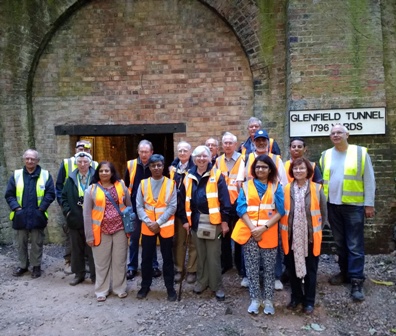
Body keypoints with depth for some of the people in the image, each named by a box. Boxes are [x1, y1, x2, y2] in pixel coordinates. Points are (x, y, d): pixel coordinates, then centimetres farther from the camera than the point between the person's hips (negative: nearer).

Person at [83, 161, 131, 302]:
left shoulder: (121, 186, 2)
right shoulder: (91, 189, -2)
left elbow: (129, 207, 8)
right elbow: (87, 213, -2)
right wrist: (89, 235, -4)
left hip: (120, 229, 1)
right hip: (101, 231, -1)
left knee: (120, 260, 11)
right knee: (102, 262, 10)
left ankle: (120, 288, 27)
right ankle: (101, 290, 25)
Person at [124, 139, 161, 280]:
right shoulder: (131, 165, -2)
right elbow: (125, 186, 5)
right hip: (134, 207, 1)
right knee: (134, 238, 11)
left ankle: (153, 265, 24)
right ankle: (132, 267, 23)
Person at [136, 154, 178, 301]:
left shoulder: (171, 183, -4)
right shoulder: (143, 183, 2)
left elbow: (172, 206, -8)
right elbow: (139, 206, -1)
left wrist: (158, 222, -14)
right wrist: (148, 222, -13)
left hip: (166, 226, -2)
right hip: (147, 227, 2)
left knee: (167, 258, 8)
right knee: (146, 257, 10)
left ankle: (170, 287, 22)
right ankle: (145, 286, 27)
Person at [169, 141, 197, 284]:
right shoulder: (172, 168, 8)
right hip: (177, 209, 4)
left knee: (192, 240, 6)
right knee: (178, 240, 11)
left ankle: (192, 270, 18)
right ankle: (178, 269, 23)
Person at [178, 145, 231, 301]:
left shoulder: (217, 175, -6)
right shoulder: (189, 178, 6)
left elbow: (224, 200, -8)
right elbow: (184, 201, 10)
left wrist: (225, 221, -10)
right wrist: (185, 220, 7)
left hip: (213, 222, -3)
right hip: (196, 221, 4)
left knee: (213, 256, 4)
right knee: (200, 254, 16)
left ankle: (217, 286, 18)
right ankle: (201, 281, 32)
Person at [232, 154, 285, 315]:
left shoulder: (276, 186, 5)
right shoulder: (246, 186, 7)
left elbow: (280, 211, -2)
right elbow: (241, 208, -1)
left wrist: (264, 227, -14)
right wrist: (252, 228, -13)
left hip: (269, 233, 0)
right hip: (249, 232, 1)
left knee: (269, 268, 6)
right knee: (252, 268, 6)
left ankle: (268, 300, 20)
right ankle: (255, 299, 19)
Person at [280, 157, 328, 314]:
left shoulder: (317, 189, -4)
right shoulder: (286, 189, -3)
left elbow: (323, 213, 3)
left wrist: (316, 230, 2)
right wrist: (284, 230, -2)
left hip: (310, 237, -1)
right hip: (290, 237, 1)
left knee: (310, 270, 10)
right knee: (292, 268, 13)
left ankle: (309, 301, 25)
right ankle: (296, 297, 31)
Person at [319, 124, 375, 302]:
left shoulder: (360, 152, -3)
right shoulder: (325, 155, 7)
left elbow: (369, 180, -3)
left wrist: (369, 204, -6)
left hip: (354, 205, -4)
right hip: (332, 205, 4)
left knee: (355, 245, -1)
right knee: (340, 242, 14)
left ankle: (356, 281, 7)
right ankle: (345, 272, 29)